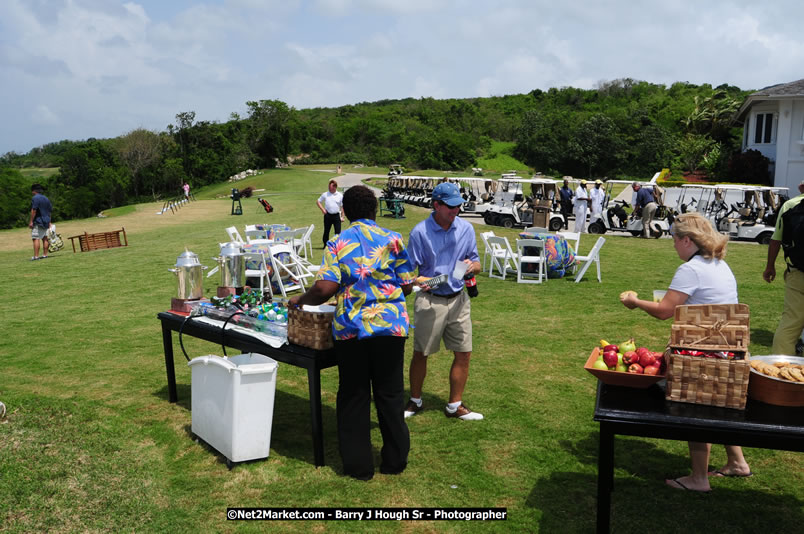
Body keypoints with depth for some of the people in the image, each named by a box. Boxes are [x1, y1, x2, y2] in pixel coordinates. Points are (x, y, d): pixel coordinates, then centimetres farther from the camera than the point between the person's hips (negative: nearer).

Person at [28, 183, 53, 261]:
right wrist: (49, 222, 21)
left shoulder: (35, 198, -9)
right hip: (46, 222, 8)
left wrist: (31, 221, -14)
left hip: (38, 222, -8)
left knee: (36, 238, -9)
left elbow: (34, 210, -16)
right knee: (45, 238, 10)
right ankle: (45, 254, 12)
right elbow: (50, 211, 17)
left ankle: (36, 256, -14)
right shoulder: (46, 199, 15)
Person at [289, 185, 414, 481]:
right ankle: (395, 459, 23)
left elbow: (325, 288, -12)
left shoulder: (338, 243, -2)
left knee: (353, 396, 12)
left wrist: (301, 299, 6)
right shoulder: (392, 240, 0)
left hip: (350, 328, -1)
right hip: (391, 325, 1)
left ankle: (358, 464, 19)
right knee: (390, 394, 13)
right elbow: (407, 285, 1)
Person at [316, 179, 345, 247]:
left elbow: (342, 206, 4)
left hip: (336, 216, -1)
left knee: (338, 231, -4)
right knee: (326, 231, 9)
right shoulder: (325, 195, 3)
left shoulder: (340, 195, 1)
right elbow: (318, 201, 13)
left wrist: (342, 216, 0)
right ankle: (325, 245, 22)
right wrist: (322, 209, -1)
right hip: (328, 215, 1)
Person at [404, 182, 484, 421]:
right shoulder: (420, 232, -9)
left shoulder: (466, 228, 3)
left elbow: (477, 264, 10)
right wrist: (420, 281, -27)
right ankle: (415, 401, 28)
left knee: (463, 354, 5)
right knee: (420, 354, 7)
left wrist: (472, 266, -13)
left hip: (459, 300, 4)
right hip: (430, 301, -4)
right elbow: (408, 270, -6)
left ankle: (455, 405, 21)